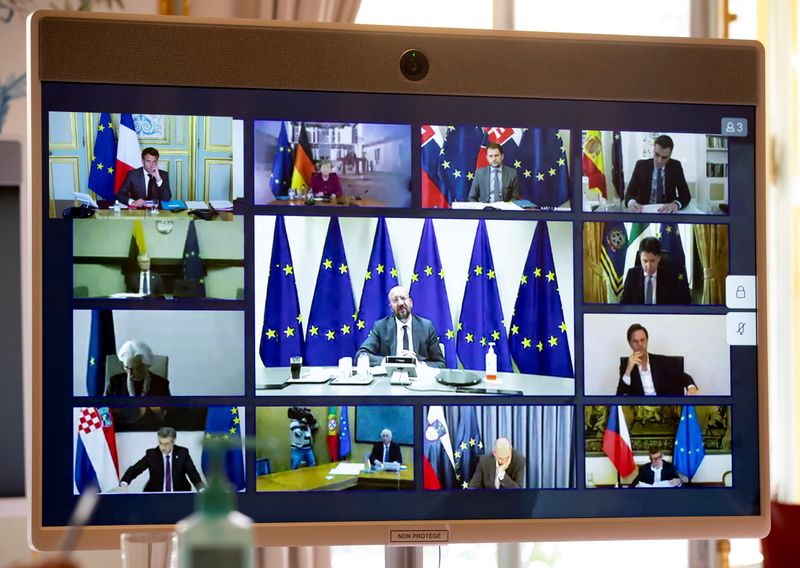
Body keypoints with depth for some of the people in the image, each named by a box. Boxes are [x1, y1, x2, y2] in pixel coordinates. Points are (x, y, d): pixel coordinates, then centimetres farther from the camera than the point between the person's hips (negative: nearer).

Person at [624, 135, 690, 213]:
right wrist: (631, 202, -29)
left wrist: (676, 204, -28)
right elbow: (630, 192, -5)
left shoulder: (675, 166, 0)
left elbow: (685, 195, -5)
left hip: (668, 211, 1)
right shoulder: (641, 165, -2)